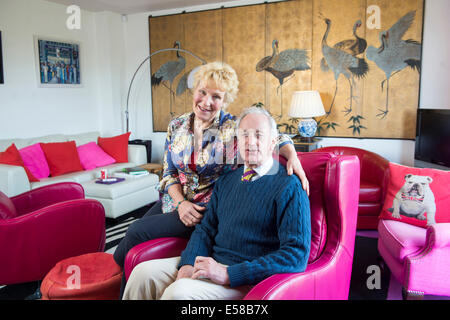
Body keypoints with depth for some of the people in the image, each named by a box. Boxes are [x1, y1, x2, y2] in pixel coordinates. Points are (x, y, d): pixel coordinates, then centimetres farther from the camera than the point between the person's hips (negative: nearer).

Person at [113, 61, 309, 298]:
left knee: (137, 231, -17)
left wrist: (293, 158, -29)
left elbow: (277, 138, -8)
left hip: (208, 207, -5)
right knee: (122, 256, -5)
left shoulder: (234, 129, -12)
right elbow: (169, 172, 5)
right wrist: (180, 203, -10)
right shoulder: (177, 125, 3)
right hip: (175, 199, 5)